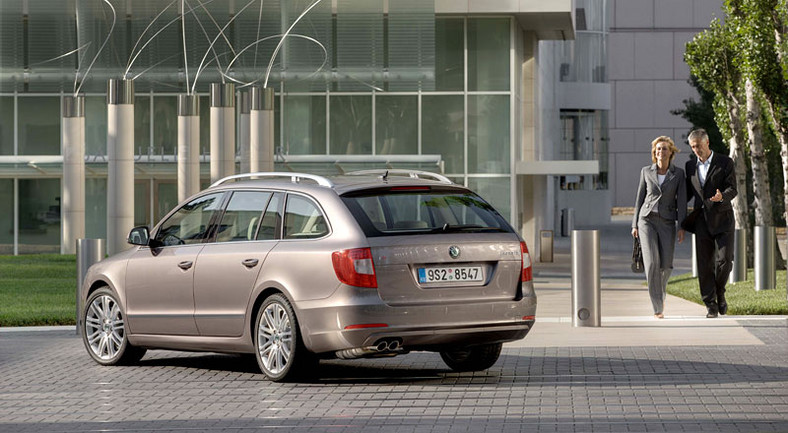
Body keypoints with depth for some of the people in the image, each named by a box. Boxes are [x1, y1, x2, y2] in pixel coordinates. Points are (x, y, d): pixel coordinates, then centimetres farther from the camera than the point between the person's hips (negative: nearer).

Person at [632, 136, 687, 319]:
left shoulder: (678, 174, 3)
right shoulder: (646, 171, 5)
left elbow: (681, 201, -1)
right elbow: (640, 198, 9)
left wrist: (682, 227, -9)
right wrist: (635, 224, 5)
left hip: (667, 223, 0)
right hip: (647, 220, 0)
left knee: (666, 265, -7)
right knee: (652, 262, -17)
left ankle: (660, 288, 30)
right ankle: (658, 308, -11)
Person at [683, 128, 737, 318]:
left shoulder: (725, 163, -1)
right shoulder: (690, 166, 12)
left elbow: (732, 189, -8)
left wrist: (722, 197, -29)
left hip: (722, 219, -3)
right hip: (702, 221, 3)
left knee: (724, 260, -12)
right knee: (704, 265, -2)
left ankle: (720, 293, 14)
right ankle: (710, 304, 4)